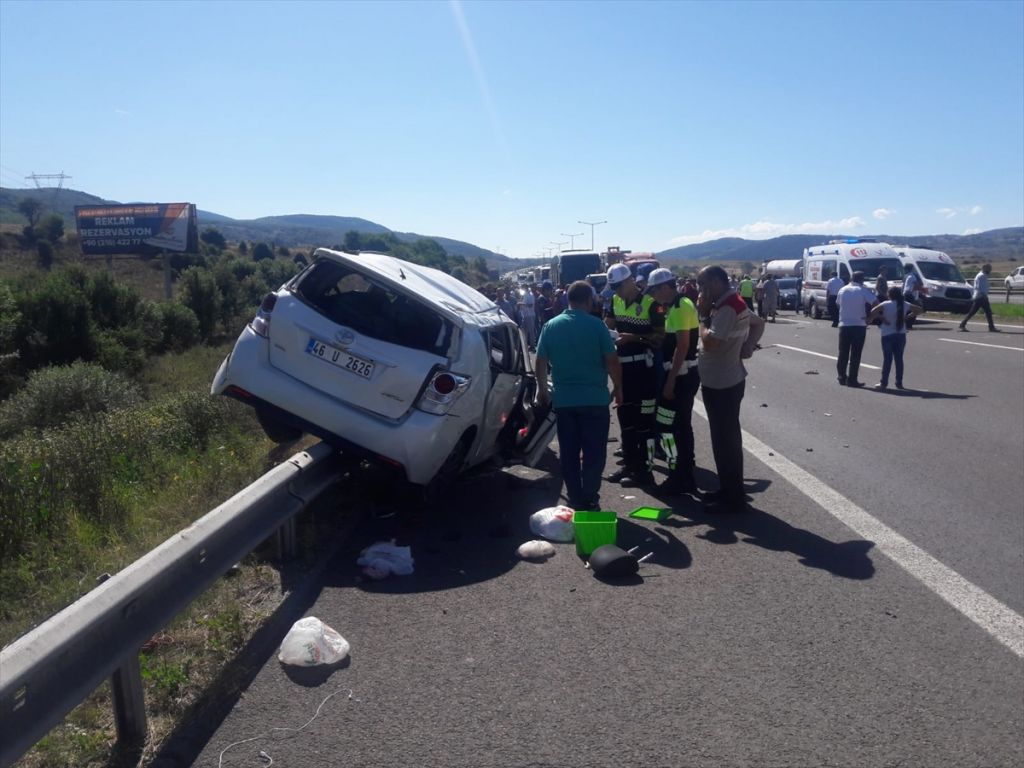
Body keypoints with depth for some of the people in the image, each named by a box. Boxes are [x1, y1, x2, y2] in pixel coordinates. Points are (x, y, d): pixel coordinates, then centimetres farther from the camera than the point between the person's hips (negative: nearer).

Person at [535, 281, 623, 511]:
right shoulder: (596, 325, -7)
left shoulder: (551, 325, 4)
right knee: (594, 452, 5)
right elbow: (612, 361, -7)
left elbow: (541, 361, 8)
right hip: (594, 398, -3)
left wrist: (542, 389, 20)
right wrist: (618, 387, 6)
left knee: (569, 453, 11)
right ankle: (590, 501, 6)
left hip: (563, 399, 4)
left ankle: (575, 501, 16)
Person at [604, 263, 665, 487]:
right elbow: (608, 324, 19)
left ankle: (644, 470, 6)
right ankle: (629, 464, 27)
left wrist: (634, 338, -24)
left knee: (644, 420, -1)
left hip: (643, 367, -7)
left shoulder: (650, 303, -13)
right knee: (625, 417, 15)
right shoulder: (615, 301, 8)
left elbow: (661, 336, -14)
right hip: (623, 365, 8)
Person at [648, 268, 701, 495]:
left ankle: (680, 478, 2)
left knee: (667, 425, -6)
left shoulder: (680, 307, -17)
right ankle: (685, 475, 24)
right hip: (684, 373, 10)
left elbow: (682, 346, -22)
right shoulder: (678, 305, 14)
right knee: (681, 425, 15)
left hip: (681, 374, -10)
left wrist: (670, 381, -22)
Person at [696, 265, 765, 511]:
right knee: (726, 438, 17)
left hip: (721, 384, -10)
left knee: (725, 440, -2)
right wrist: (748, 346, 6)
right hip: (725, 381, 10)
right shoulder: (733, 303, 11)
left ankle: (733, 498, 7)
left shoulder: (727, 308, -21)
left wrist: (703, 314, -13)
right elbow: (759, 323, 23)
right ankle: (728, 490, 28)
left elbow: (709, 342, -27)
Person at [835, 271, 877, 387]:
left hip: (844, 325, 4)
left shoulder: (843, 290, 6)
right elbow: (875, 303, -15)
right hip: (859, 325, -4)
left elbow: (838, 304, 13)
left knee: (843, 353, 13)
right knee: (855, 354, 0)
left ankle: (842, 377, 19)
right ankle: (852, 379, 0)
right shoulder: (863, 291, -6)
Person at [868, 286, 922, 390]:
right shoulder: (905, 305, 4)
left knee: (887, 359, -1)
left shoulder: (886, 305, -8)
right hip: (901, 335, 3)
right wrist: (907, 316, 11)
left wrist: (881, 317, -4)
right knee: (899, 359, 8)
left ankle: (884, 383, 0)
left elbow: (873, 312, -19)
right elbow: (918, 309, 15)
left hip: (887, 335, -3)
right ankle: (899, 383, 10)